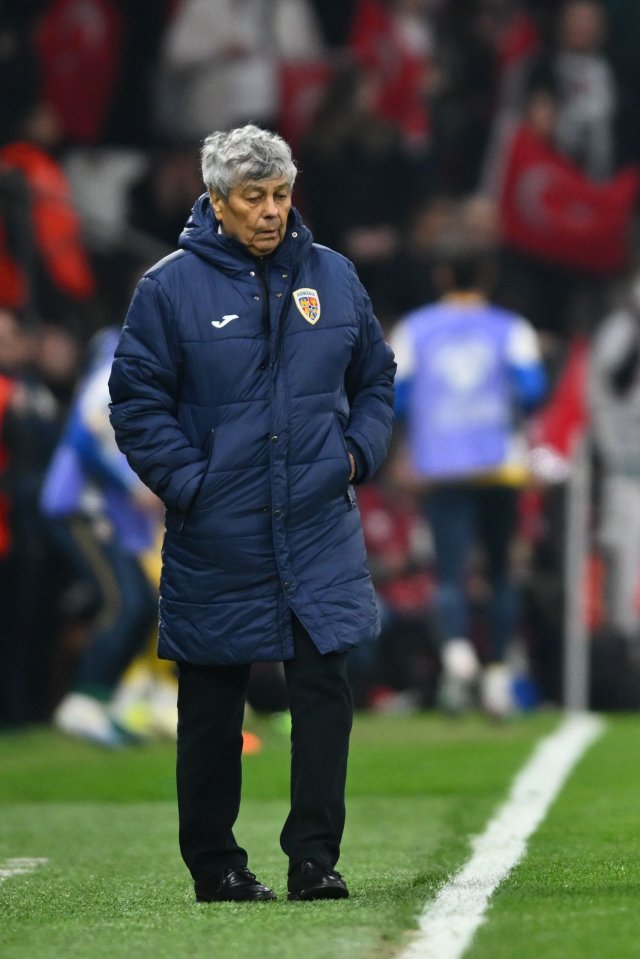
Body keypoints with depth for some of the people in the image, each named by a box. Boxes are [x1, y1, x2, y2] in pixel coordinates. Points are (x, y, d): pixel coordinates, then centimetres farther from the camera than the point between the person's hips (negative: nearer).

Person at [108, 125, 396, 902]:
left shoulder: (332, 278, 7)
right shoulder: (171, 287, -4)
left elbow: (375, 378, 18)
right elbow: (136, 400, -2)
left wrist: (358, 452, 3)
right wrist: (187, 481, -10)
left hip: (319, 531, 2)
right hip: (216, 538, -2)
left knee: (323, 685, -7)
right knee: (211, 706, 6)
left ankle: (314, 856, -3)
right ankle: (213, 863, 17)